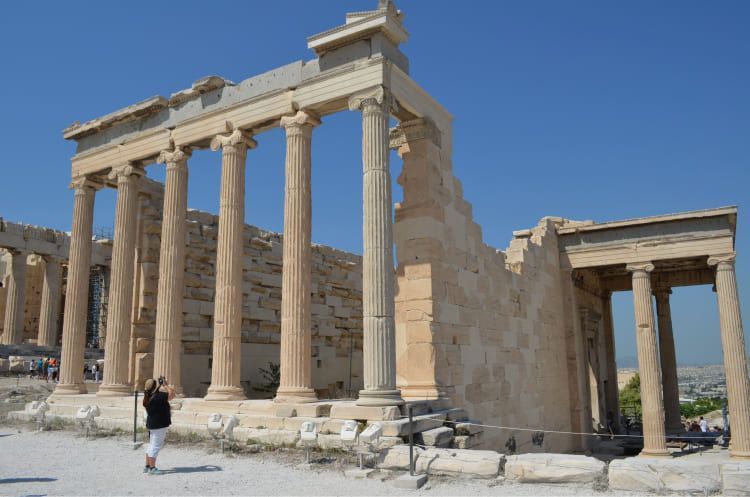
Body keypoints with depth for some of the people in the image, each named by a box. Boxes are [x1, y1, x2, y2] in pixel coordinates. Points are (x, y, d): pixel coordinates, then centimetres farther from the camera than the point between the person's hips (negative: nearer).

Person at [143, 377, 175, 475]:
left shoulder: (148, 397, 4)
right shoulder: (158, 397, -23)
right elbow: (172, 394, -22)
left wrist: (162, 385, 12)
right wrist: (166, 385, -12)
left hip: (151, 424, 9)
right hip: (159, 425, -9)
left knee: (151, 445, 19)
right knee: (155, 446, -3)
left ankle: (147, 466, 26)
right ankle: (152, 468, 1)